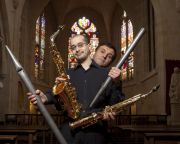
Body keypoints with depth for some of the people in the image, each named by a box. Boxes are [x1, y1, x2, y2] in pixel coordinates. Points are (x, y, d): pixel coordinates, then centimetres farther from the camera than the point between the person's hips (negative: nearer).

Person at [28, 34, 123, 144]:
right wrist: (47, 98, -13)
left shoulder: (105, 72, 9)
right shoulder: (68, 74, 16)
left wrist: (116, 82, -13)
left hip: (96, 130, -1)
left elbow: (114, 102, 3)